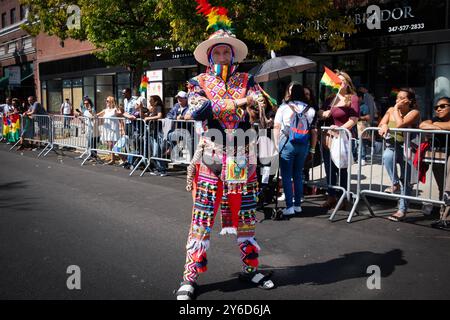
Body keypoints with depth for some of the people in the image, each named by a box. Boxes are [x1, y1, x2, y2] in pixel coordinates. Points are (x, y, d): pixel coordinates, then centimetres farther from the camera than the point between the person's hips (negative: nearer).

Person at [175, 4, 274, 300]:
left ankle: (250, 268, 28)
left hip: (243, 158, 2)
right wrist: (236, 102, -20)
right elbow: (198, 110, -15)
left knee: (246, 214, 12)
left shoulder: (246, 81, 10)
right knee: (202, 216, 1)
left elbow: (261, 105, -5)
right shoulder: (199, 83, 5)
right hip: (211, 158, -2)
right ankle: (190, 276, 12)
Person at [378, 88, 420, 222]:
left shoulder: (414, 112, -6)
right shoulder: (391, 110, 10)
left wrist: (396, 109, -11)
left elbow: (400, 124, -22)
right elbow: (381, 124, 3)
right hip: (392, 145, 3)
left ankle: (402, 210, 7)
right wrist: (384, 125, -20)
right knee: (387, 156, -35)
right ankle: (395, 184, -17)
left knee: (406, 181, -1)